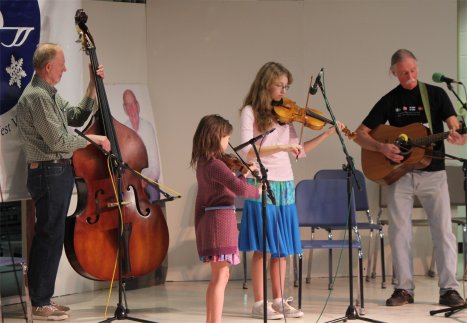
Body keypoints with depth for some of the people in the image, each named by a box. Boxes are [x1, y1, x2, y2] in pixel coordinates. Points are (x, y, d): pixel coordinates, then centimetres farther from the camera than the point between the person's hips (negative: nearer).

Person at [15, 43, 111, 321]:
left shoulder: (50, 94, 16)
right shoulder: (36, 96, -17)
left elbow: (77, 117, 23)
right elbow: (58, 140, -21)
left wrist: (93, 88, 15)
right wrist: (93, 139, -10)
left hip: (59, 173, 10)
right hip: (49, 172, -10)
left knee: (50, 237, 14)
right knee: (50, 237, -7)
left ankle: (43, 299, 21)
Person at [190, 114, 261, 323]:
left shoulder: (203, 163, 13)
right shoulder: (215, 165, -17)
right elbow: (239, 188, -28)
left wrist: (243, 173, 14)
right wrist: (256, 191, -10)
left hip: (209, 218, 10)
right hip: (221, 219, -10)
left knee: (218, 277, 17)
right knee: (220, 277, -10)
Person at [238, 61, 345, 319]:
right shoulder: (250, 112, -4)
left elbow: (298, 150, 12)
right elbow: (247, 151, -16)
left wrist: (327, 134, 6)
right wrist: (282, 147, -24)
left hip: (284, 185, 6)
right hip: (261, 184, -6)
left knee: (281, 248, 6)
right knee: (262, 247, -4)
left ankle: (278, 300, 13)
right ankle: (259, 303, 0)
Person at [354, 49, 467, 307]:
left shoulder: (436, 94, 2)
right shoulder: (389, 101, 5)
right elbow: (360, 134, 4)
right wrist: (381, 148, -14)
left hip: (432, 172, -1)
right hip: (399, 173, 1)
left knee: (443, 230, -6)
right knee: (399, 231, 1)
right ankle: (404, 288, 9)